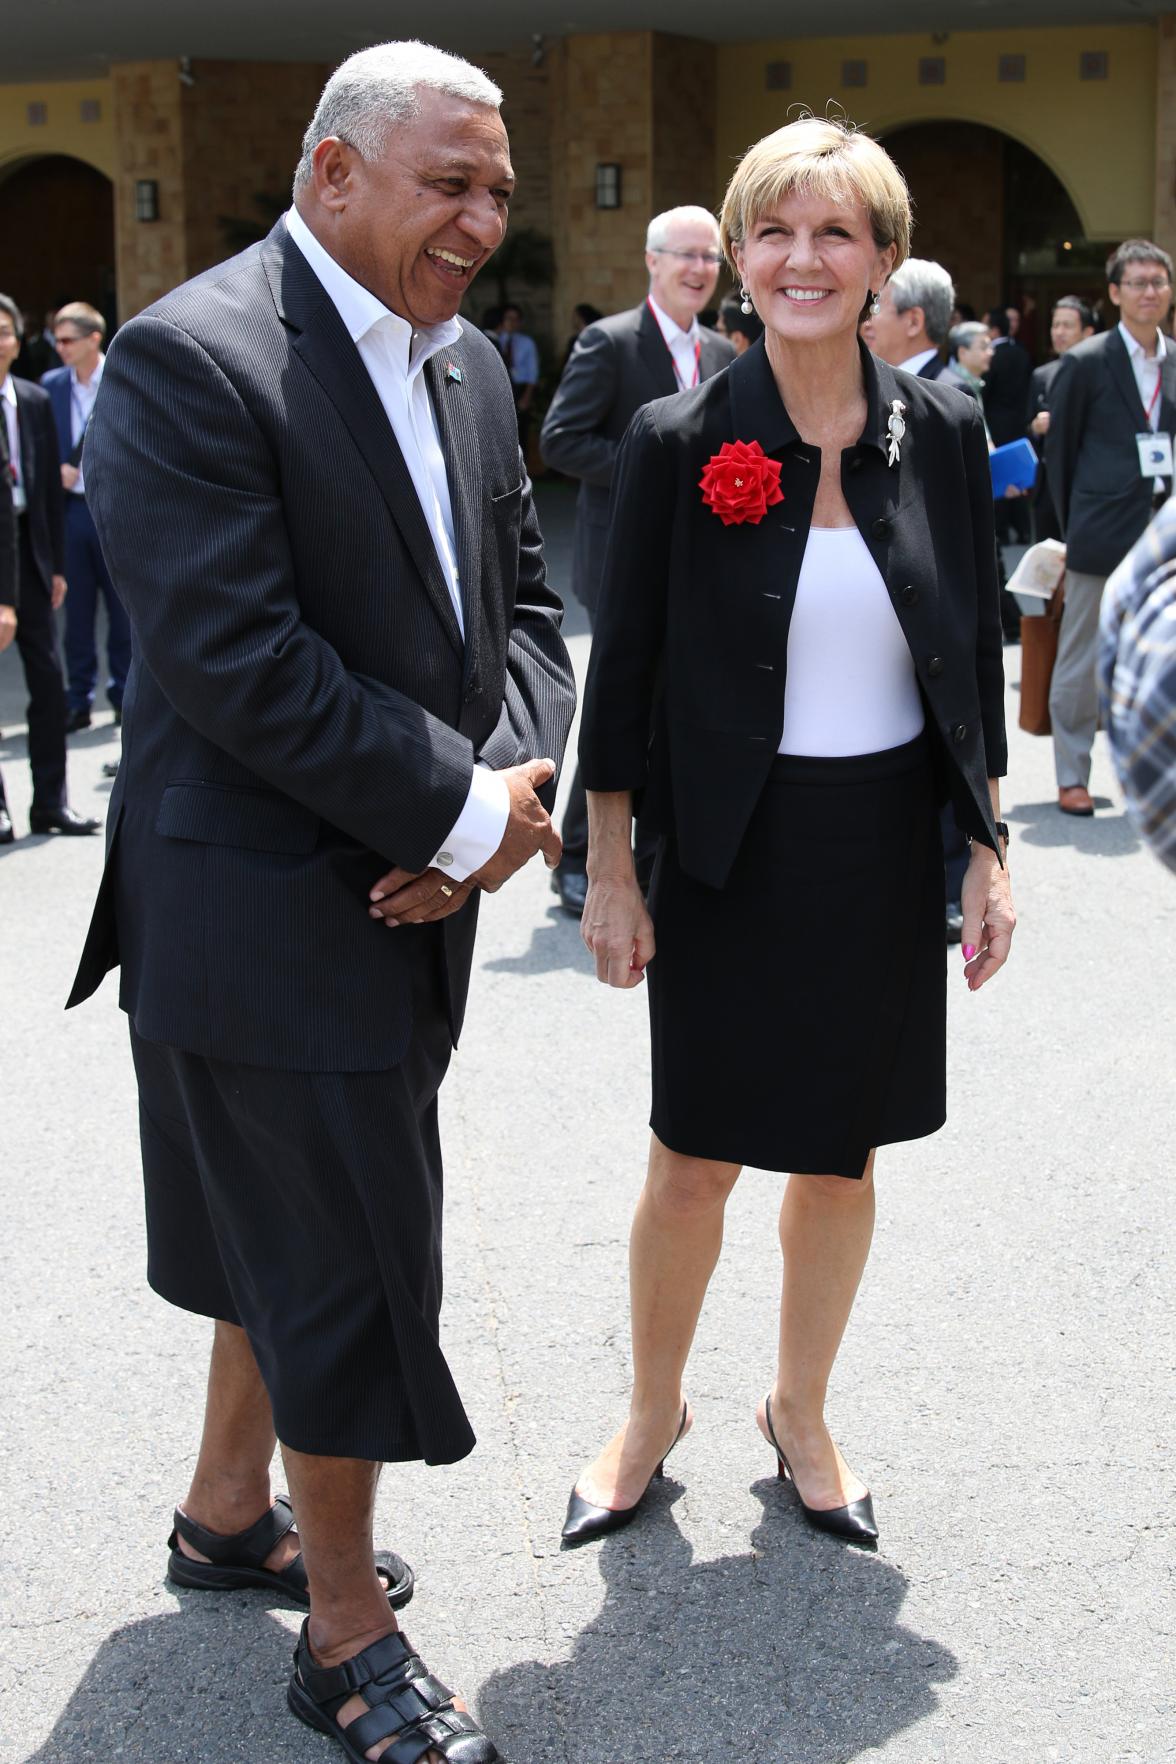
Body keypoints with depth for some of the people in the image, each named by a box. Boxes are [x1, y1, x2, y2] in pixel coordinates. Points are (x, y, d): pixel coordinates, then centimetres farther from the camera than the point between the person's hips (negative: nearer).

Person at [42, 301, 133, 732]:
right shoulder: (51, 385, 6)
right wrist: (59, 473, -9)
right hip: (70, 509, 3)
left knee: (123, 610, 6)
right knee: (76, 611, 6)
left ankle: (124, 694, 17)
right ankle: (78, 700, 13)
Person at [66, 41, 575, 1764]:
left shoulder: (470, 365, 9)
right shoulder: (190, 359, -17)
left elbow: (522, 606, 10)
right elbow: (234, 657, -24)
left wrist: (511, 790, -10)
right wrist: (466, 809, -20)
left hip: (407, 898, 8)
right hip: (267, 910, -8)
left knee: (285, 1230, 22)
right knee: (351, 1265, 1)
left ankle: (230, 1510, 42)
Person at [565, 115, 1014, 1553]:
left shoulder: (940, 433, -1)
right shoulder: (679, 441, -9)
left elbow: (974, 661, 6)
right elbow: (624, 671, -4)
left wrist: (988, 855, 5)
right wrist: (609, 875, -3)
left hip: (888, 849, 3)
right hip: (732, 853, -2)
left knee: (842, 1155, 14)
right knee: (695, 1158, 7)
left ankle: (799, 1413, 36)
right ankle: (653, 1411, 33)